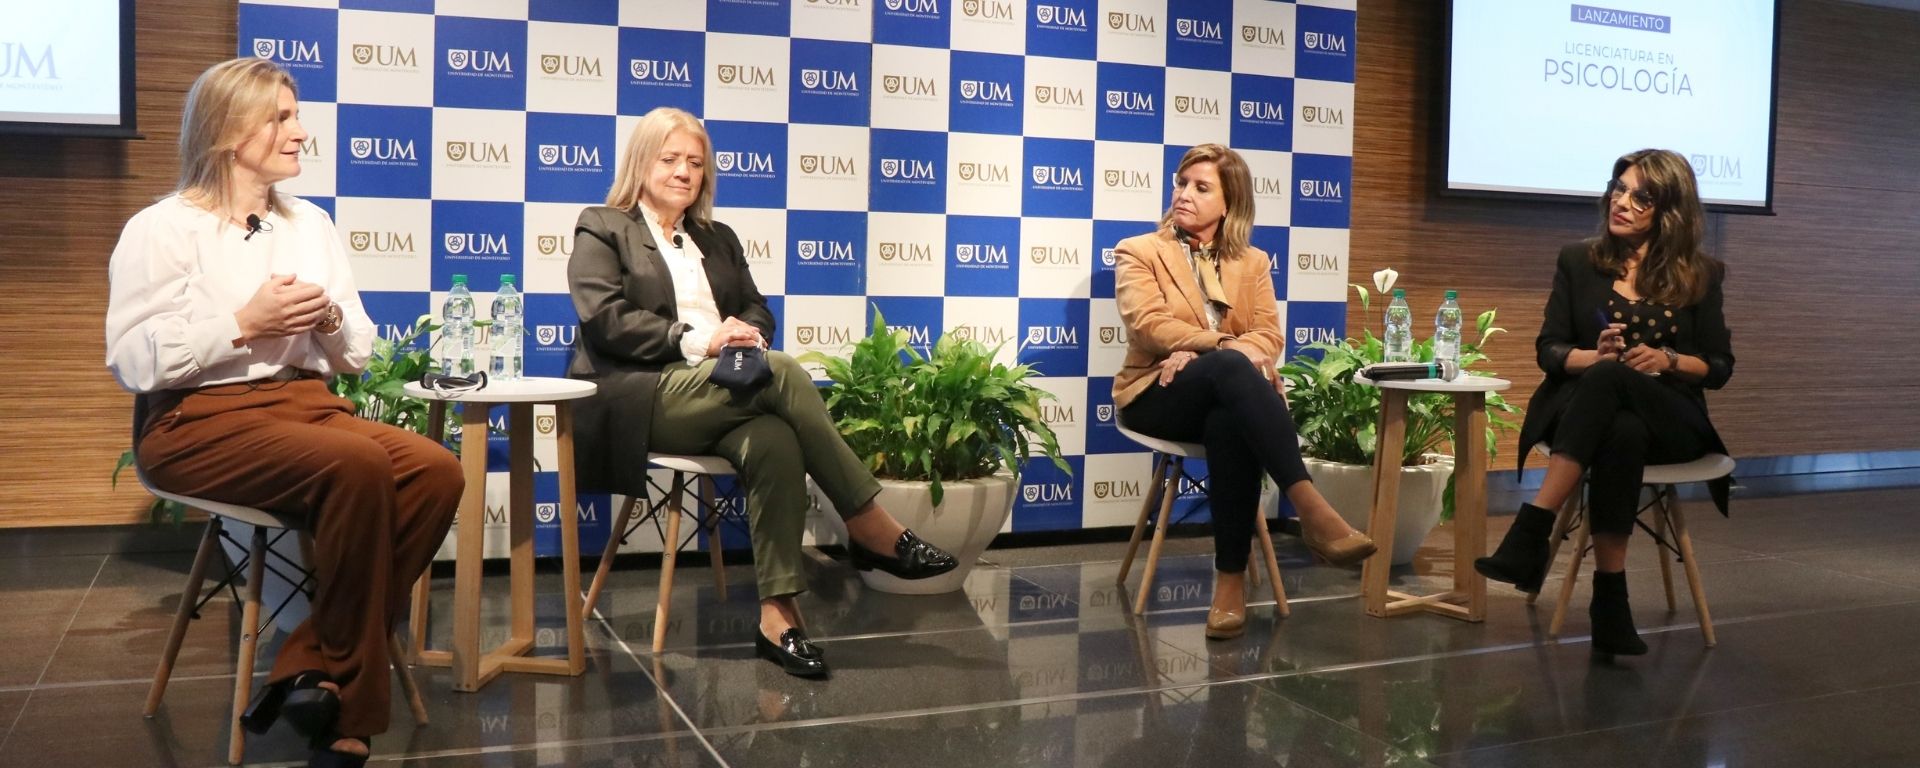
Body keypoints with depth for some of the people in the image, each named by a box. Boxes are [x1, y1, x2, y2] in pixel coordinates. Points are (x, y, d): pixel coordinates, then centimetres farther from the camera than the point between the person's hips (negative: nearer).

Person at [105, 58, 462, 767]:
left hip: (303, 405, 6)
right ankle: (347, 682, -13)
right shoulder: (161, 229, -1)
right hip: (196, 422, -6)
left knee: (436, 471, -23)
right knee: (358, 466, -34)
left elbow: (356, 356, 16)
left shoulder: (312, 224, 17)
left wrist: (330, 319, -5)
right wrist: (245, 322, -14)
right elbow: (133, 361, -11)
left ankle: (315, 667, -16)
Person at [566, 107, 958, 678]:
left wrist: (746, 333, -6)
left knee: (774, 441, -33)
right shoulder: (601, 230, 10)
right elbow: (606, 319, -6)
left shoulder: (718, 239, 27)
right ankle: (872, 528, -25)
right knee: (780, 371, -30)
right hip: (641, 401, -5)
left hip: (716, 399, 5)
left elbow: (758, 311, 19)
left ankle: (778, 613, -34)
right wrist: (697, 341, -15)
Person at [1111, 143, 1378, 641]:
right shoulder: (1138, 253, 11)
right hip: (1159, 395, -2)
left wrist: (1199, 352, -15)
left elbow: (1270, 335, 3)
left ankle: (1232, 578, -35)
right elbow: (1148, 325, -8)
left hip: (1227, 396, 2)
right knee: (1230, 367, -37)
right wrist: (1221, 346, -21)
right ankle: (1310, 508, -47)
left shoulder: (1253, 262, 19)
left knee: (1230, 425, -38)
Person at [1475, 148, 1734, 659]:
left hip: (1670, 420, -1)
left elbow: (1719, 368, 9)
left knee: (1608, 381, -38)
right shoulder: (1578, 261, 11)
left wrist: (1668, 360, -11)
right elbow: (1549, 351, 7)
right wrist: (1595, 355, -14)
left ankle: (1531, 535, -42)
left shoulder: (1701, 275, 9)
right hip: (1586, 409, 1)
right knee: (1621, 434, -39)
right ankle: (1610, 596, -35)